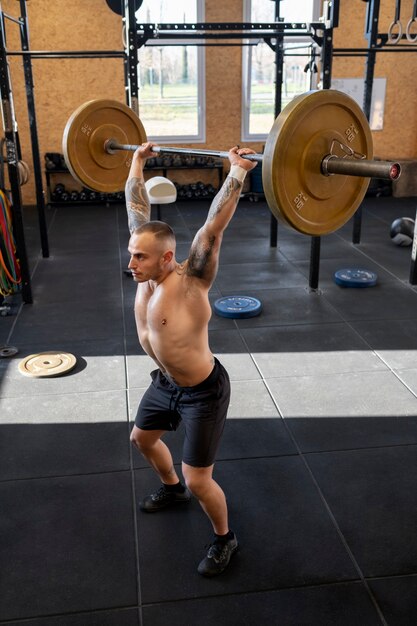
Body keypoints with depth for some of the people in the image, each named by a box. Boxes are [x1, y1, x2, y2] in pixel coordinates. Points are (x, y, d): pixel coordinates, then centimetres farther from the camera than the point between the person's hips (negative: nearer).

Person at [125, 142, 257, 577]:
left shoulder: (189, 281, -28)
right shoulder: (146, 273, -11)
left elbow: (214, 225, -39)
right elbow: (137, 210, -3)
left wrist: (238, 172, -43)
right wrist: (137, 162, 2)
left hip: (203, 392, -8)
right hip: (165, 383, 8)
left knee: (198, 481, -2)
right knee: (142, 438, 28)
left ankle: (224, 539, 27)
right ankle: (171, 489, 57)